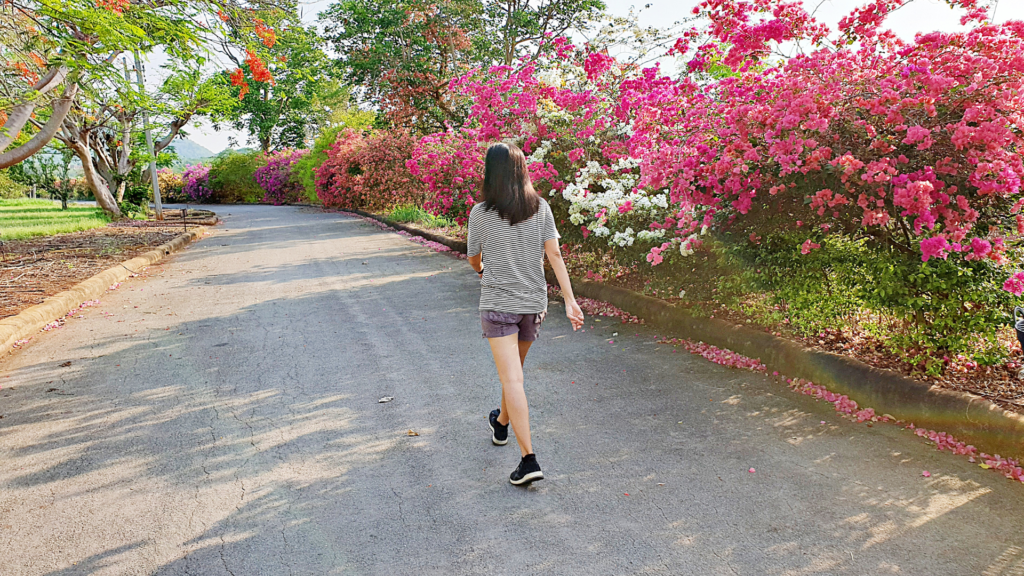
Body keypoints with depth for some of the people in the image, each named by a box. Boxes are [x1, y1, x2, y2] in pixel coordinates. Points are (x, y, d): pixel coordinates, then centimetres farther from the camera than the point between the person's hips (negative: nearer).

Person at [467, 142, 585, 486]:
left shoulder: (481, 213, -8)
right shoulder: (540, 208, -1)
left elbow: (474, 258, 5)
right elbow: (554, 255, -6)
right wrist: (570, 301, -5)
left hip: (497, 305, -4)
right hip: (534, 303, 4)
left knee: (512, 379, -6)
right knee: (514, 370, 24)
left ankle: (529, 460, -11)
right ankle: (501, 424, 48)